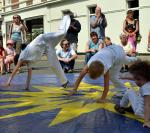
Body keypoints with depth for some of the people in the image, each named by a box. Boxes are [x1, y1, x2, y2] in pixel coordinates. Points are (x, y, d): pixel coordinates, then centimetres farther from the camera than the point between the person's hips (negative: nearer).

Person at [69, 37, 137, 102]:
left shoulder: (106, 67, -41)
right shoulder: (90, 63, -31)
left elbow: (106, 84, -34)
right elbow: (81, 75, -25)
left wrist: (103, 98, -31)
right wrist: (74, 89, -22)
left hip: (118, 52, -6)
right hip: (110, 49, 6)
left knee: (113, 76, -9)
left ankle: (123, 91, 13)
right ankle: (134, 60, 70)